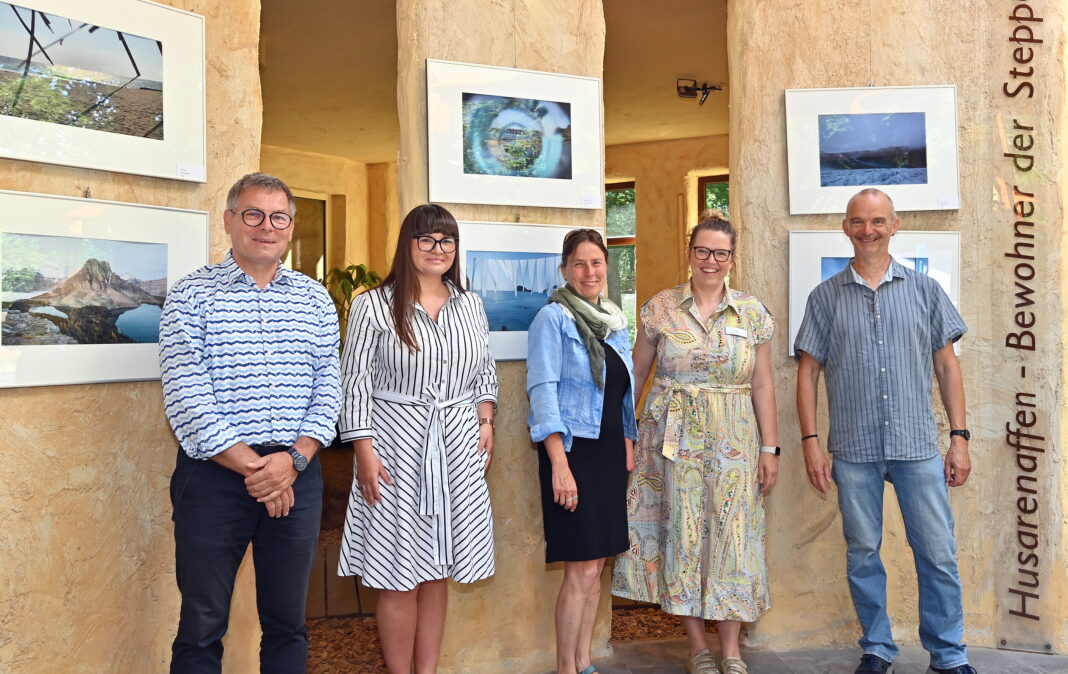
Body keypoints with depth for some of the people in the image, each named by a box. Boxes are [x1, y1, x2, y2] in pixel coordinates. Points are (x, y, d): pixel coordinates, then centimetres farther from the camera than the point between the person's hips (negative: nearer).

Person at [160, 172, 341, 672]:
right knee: (202, 628, 6)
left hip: (297, 475, 3)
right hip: (214, 476, -3)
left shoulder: (315, 299, 10)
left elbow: (328, 387, 5)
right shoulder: (191, 296, -1)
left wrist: (294, 458, -10)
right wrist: (251, 467, -13)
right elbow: (185, 397, -9)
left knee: (287, 623, 12)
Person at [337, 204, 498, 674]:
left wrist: (486, 421, 4)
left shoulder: (470, 305, 11)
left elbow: (485, 372, 19)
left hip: (458, 447, 4)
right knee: (400, 576, 1)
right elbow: (356, 382, -5)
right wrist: (364, 451, -12)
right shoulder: (374, 305, -3)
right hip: (397, 446, -4)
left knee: (437, 573, 10)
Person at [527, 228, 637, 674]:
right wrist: (559, 464, -21)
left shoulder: (616, 321, 13)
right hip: (573, 452, -7)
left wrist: (629, 448, 12)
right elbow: (543, 390, -14)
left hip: (609, 453, 7)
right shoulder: (553, 318, -7)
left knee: (597, 565, 11)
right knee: (582, 568, -6)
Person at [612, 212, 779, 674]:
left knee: (731, 535, 2)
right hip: (673, 436, 0)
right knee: (682, 532, 3)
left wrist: (769, 449, 2)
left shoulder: (752, 312, 4)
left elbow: (762, 385, 5)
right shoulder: (661, 307, 1)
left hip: (734, 439, 1)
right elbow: (636, 373, 6)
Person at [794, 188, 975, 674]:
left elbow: (947, 366, 8)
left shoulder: (925, 290, 6)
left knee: (938, 554, 3)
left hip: (918, 447, 0)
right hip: (854, 451, 0)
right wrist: (811, 443, -2)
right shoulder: (826, 297, 5)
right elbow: (808, 373, 5)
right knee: (863, 554, 9)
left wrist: (959, 438, 2)